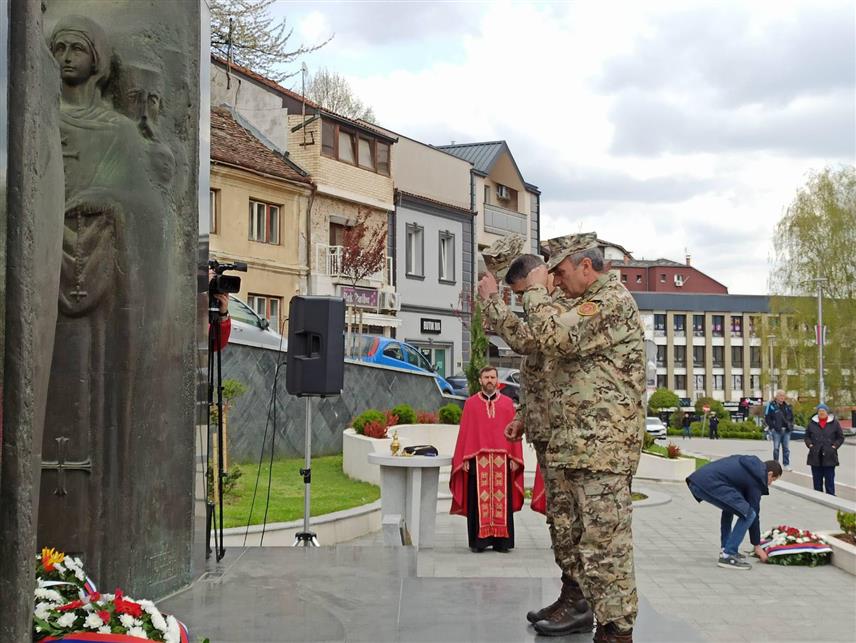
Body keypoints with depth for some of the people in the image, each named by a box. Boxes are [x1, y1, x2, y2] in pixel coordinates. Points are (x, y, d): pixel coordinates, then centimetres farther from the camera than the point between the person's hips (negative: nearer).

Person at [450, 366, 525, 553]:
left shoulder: (507, 403, 10)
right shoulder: (471, 403, 8)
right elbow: (464, 432, 5)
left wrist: (514, 458, -1)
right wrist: (464, 459, -3)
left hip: (502, 458, 1)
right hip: (477, 459, -1)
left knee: (502, 499, 1)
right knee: (479, 499, -1)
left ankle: (501, 541, 6)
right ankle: (479, 540, 2)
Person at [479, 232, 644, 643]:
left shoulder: (611, 299, -10)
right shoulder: (589, 305, 22)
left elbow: (555, 336, -25)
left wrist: (535, 290, -10)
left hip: (602, 446, -11)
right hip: (568, 446, 11)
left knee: (604, 540, -8)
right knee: (569, 532, 18)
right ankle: (578, 603, 30)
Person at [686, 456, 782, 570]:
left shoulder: (751, 463, 27)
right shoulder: (755, 479, 4)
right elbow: (754, 512, 8)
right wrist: (757, 545, 16)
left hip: (696, 479, 10)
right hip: (710, 483, -10)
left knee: (730, 505, 31)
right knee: (748, 514, -4)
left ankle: (725, 549, 30)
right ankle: (727, 556, -3)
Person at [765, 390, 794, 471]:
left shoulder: (787, 406, 13)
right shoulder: (771, 406, -4)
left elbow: (791, 417, 23)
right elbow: (767, 418, -4)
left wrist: (791, 426, 11)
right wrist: (772, 427, -10)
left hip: (786, 430, 4)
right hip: (777, 431, -4)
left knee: (786, 448, 4)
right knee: (776, 448, 0)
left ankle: (786, 465, 8)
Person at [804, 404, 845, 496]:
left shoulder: (834, 423, 2)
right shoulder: (812, 423, 7)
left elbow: (840, 437, 5)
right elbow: (807, 436, 14)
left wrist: (834, 446, -6)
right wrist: (810, 445, -3)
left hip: (829, 456, -2)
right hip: (815, 456, 2)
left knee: (829, 479, 0)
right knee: (817, 479, 8)